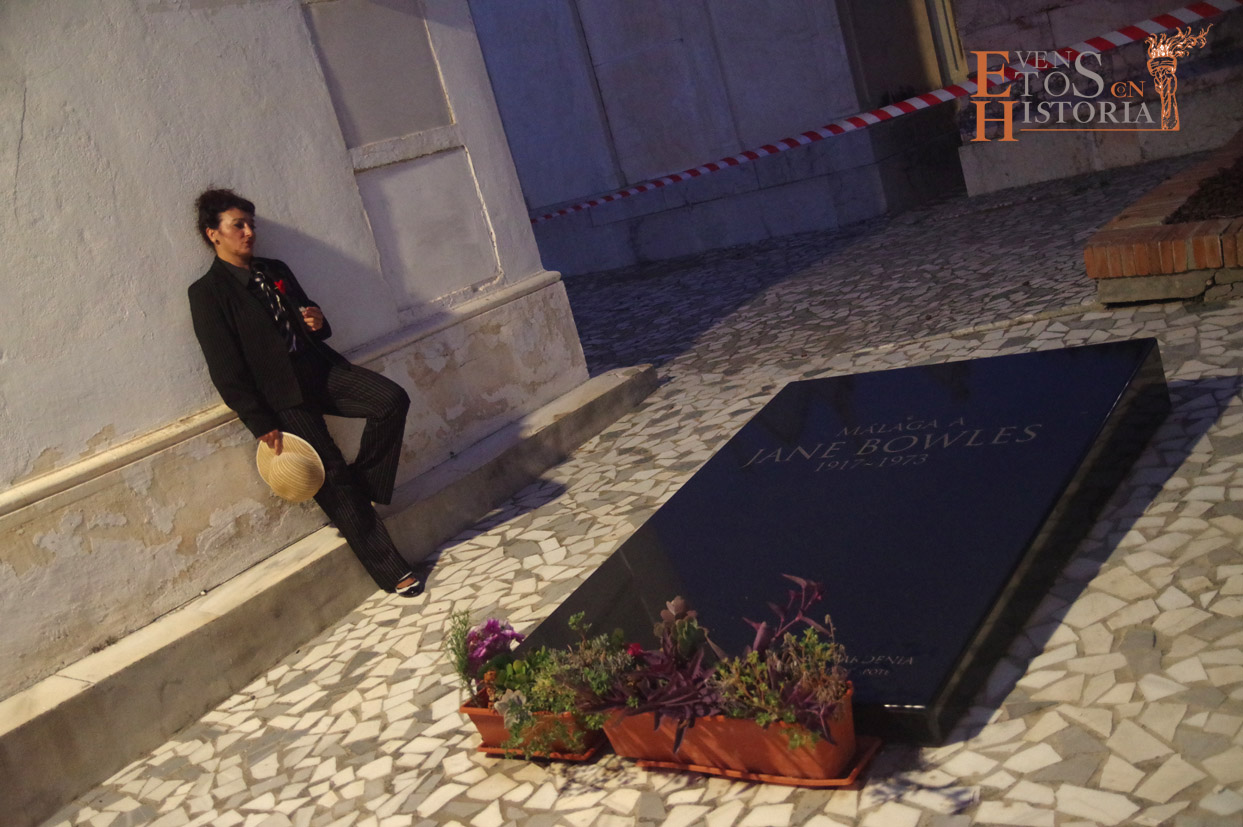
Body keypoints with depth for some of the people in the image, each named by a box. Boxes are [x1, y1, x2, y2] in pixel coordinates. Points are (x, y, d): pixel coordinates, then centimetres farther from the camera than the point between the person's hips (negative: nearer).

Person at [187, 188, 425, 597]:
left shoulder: (276, 271, 15)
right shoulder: (207, 292, -5)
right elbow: (225, 371, -10)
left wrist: (318, 322, -3)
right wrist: (262, 425, -14)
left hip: (320, 368, 6)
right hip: (282, 395, -6)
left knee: (393, 399, -19)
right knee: (334, 479, -9)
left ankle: (365, 485, 0)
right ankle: (389, 569, -2)